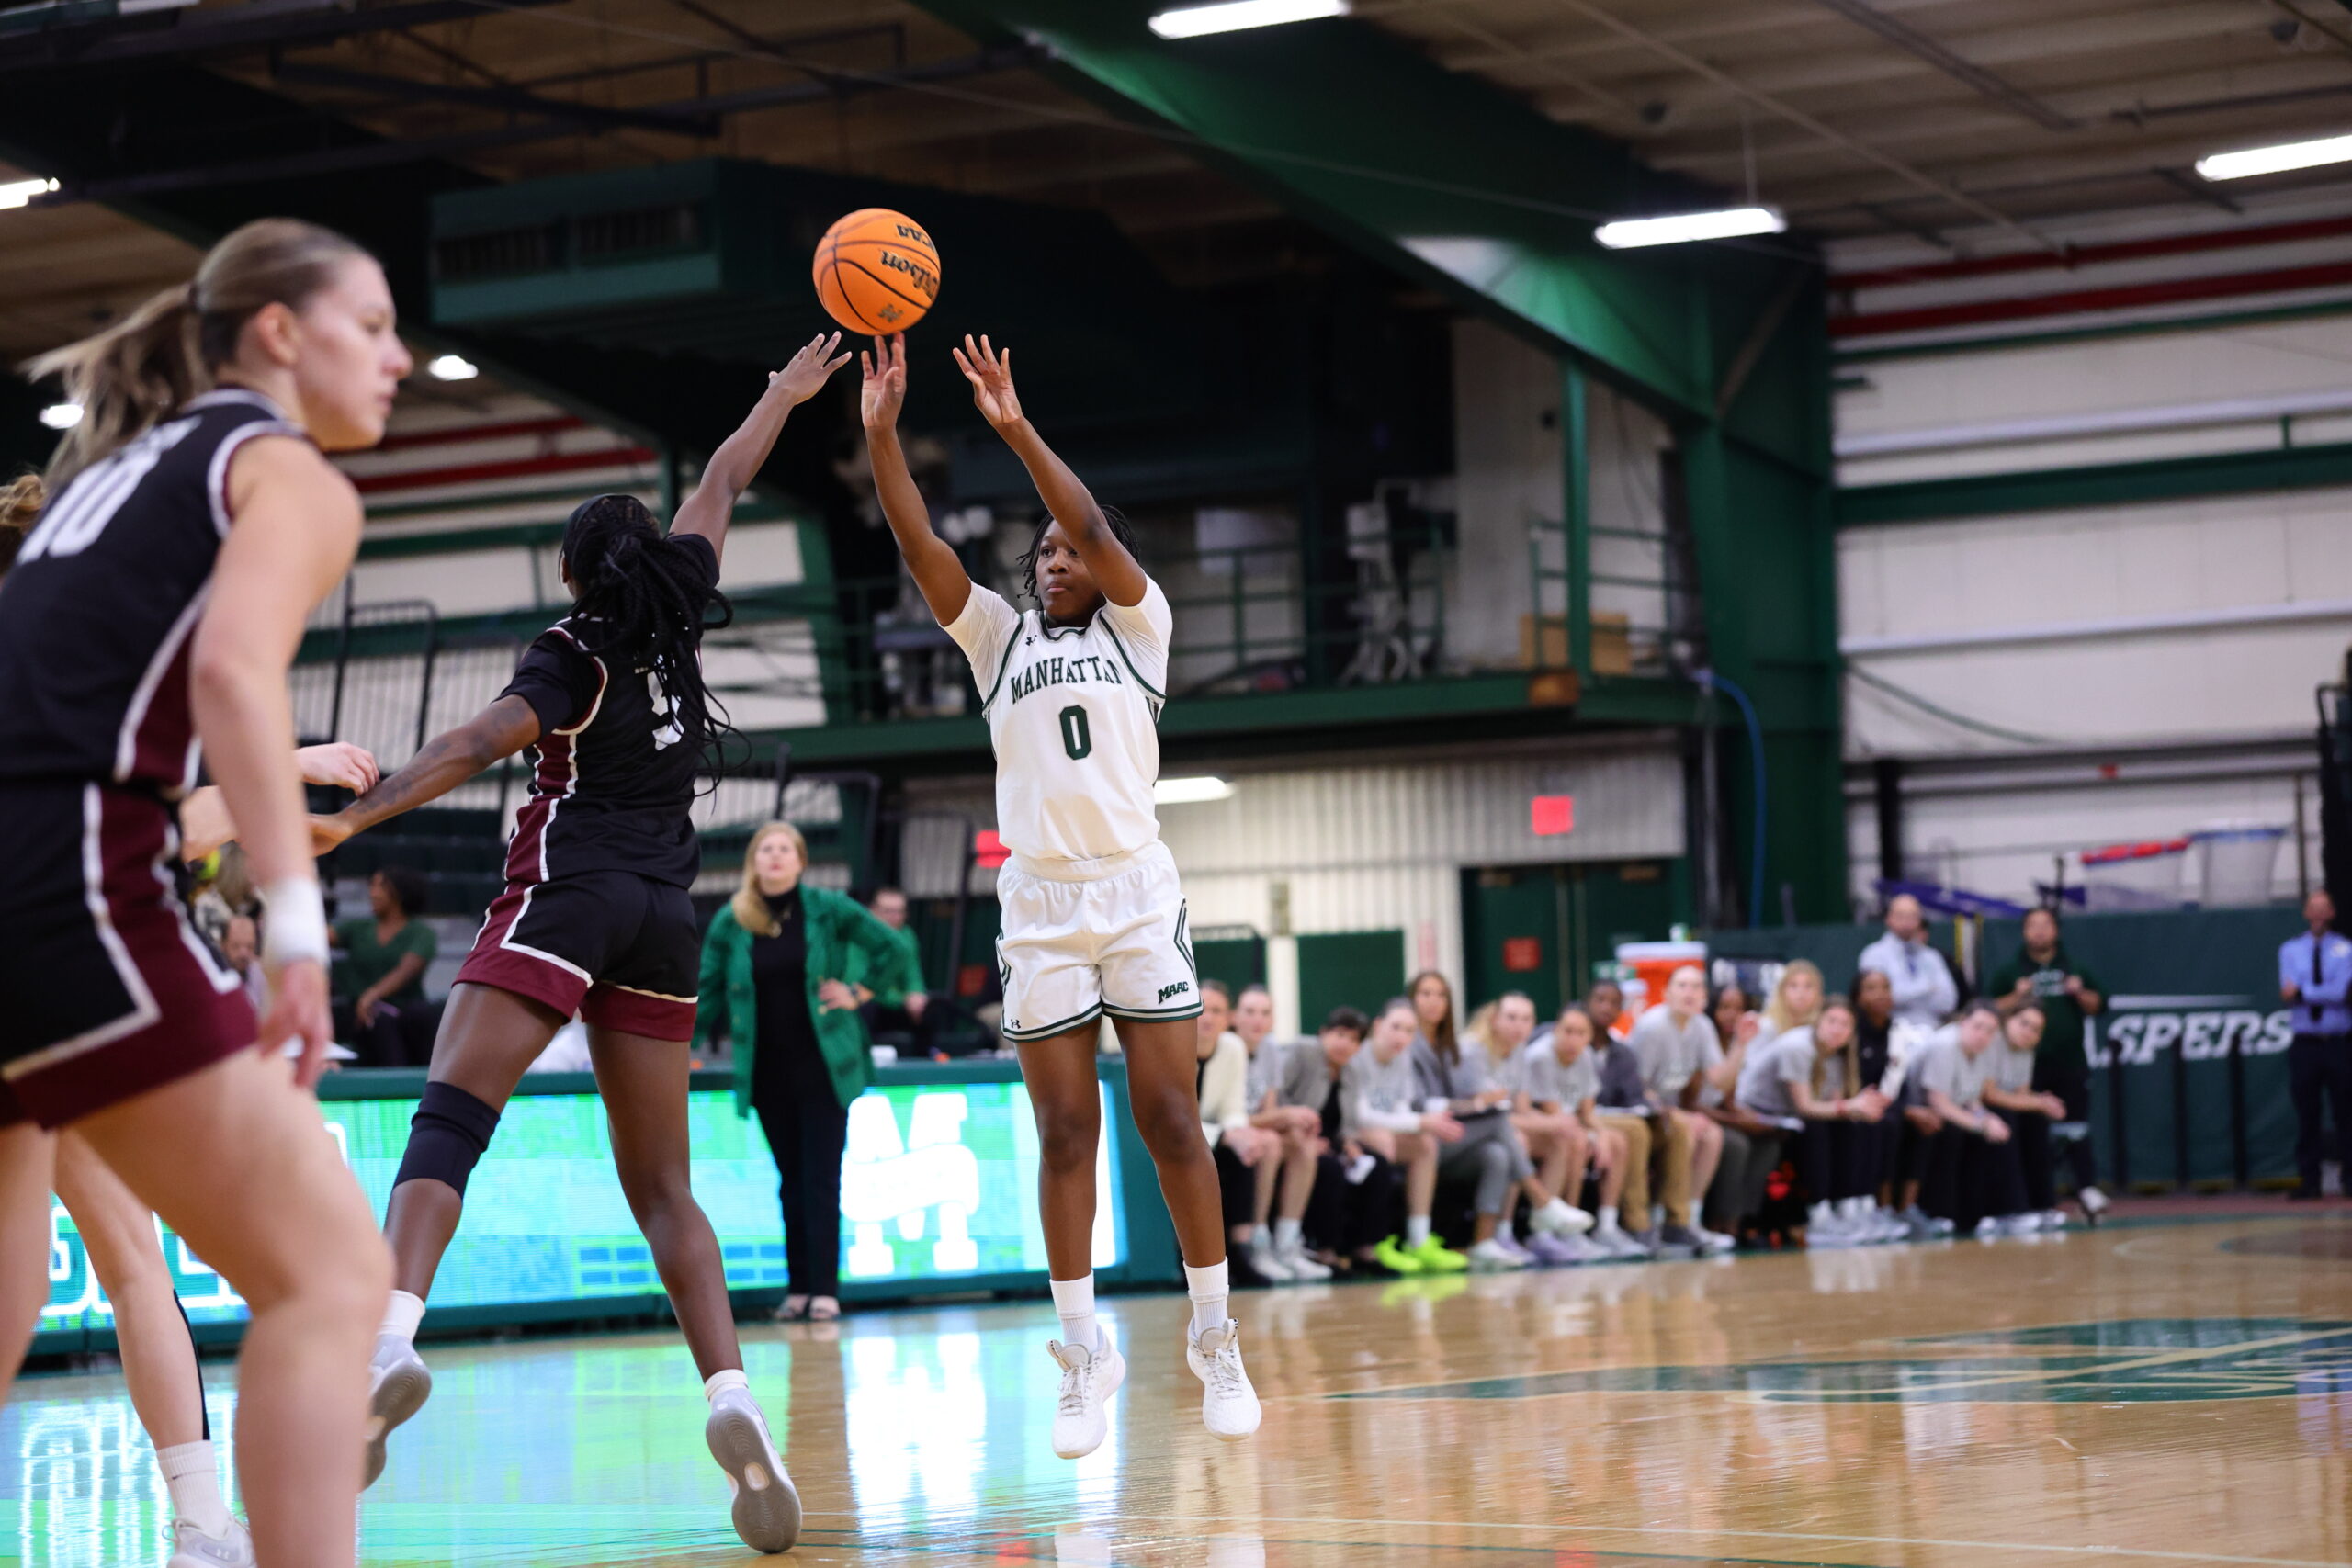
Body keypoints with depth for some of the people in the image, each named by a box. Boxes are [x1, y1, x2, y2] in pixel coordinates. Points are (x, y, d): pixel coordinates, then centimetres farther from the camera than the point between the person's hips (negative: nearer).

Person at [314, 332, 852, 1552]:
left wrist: (351, 819, -26)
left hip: (567, 898, -5)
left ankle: (392, 1336, -42)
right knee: (661, 1187, 7)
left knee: (448, 1120, -16)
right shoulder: (676, 613, 13)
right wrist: (784, 398, 44)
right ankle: (731, 1398, -13)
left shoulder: (573, 657, 0)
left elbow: (477, 744, -17)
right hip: (664, 915, 5)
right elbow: (719, 488, 29)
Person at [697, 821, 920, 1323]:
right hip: (767, 1070, 2)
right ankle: (798, 1287, 13)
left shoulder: (828, 909, -4)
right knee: (791, 1180, 8)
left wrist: (857, 994, 0)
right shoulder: (731, 921, 1)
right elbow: (708, 989, 7)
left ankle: (825, 1289, -5)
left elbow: (889, 947, 5)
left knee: (822, 1178, -6)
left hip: (824, 1064, -2)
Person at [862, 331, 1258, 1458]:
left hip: (1137, 896, -2)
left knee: (1170, 1118, -5)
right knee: (1065, 1131, 0)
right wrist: (881, 433, -11)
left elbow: (1096, 530, -11)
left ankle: (1215, 1337, 3)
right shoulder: (1000, 639, 14)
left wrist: (1017, 429, -20)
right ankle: (1083, 1353, 4)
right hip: (1038, 904, 2)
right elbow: (922, 547, 1)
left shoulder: (1137, 629, 7)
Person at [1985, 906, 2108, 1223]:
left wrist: (2080, 993, -5)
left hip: (2070, 1063, 1)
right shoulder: (2009, 972, 7)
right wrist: (2017, 998, -13)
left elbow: (2098, 1006, 15)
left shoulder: (2074, 969, 14)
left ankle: (2087, 1188, -7)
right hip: (2029, 1066, -1)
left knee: (2075, 1131, -6)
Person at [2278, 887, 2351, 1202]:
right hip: (2305, 1043, 1)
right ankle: (2309, 1179, 4)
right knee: (2306, 1114, 0)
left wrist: (2303, 992, -14)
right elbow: (2289, 992, -3)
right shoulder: (2290, 949, 12)